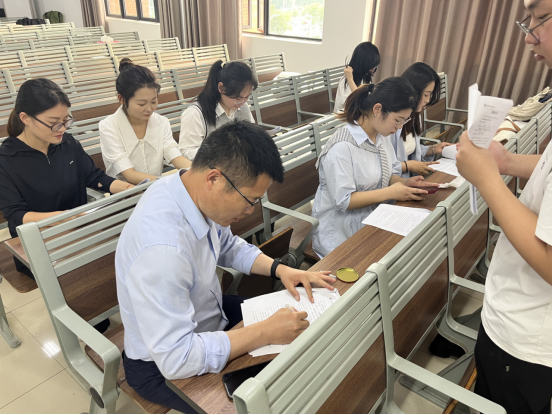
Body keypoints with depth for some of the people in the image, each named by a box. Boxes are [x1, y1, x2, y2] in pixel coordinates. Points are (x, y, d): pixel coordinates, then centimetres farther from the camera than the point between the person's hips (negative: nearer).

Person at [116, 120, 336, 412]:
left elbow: (228, 247, 6)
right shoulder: (162, 249, -39)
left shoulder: (197, 191, -14)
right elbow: (175, 359, -35)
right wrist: (266, 333, -30)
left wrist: (278, 269, -8)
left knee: (301, 326, 6)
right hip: (163, 367, -7)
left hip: (209, 312, 8)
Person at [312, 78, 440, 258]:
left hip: (373, 222, 8)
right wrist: (390, 193, -24)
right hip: (341, 234, -8)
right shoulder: (342, 147, -22)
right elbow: (343, 200, -22)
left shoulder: (382, 136, 5)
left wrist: (405, 182, -8)